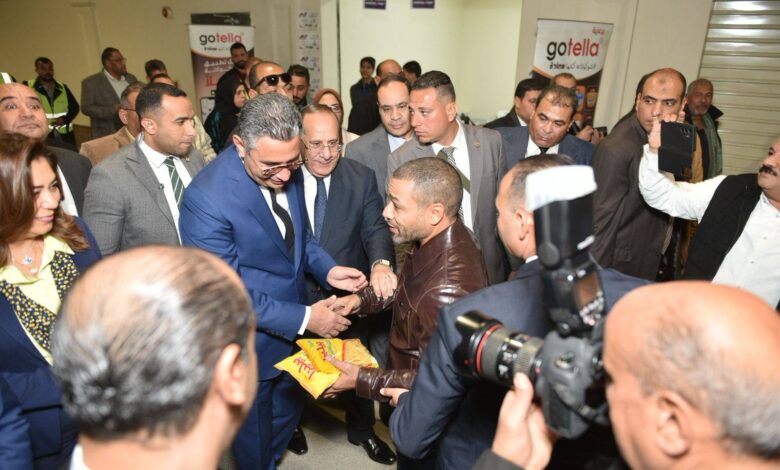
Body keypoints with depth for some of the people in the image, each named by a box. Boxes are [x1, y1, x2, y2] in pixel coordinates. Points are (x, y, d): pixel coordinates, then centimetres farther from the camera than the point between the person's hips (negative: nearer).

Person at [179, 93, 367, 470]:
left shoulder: (288, 172, -9)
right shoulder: (207, 198, -29)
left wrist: (327, 269, -10)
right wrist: (304, 319, -24)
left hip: (293, 330, 7)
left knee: (287, 416, 30)